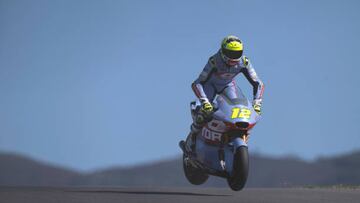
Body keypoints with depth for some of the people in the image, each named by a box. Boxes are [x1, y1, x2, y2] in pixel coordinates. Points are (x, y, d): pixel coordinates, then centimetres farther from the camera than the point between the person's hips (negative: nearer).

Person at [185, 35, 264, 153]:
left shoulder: (244, 63, -28)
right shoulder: (214, 61, -38)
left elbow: (257, 84, -20)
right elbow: (196, 84, -39)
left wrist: (256, 103, -34)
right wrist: (204, 101, -51)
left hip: (228, 85, 3)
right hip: (210, 83, -3)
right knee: (204, 111, -23)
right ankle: (192, 137, 1)